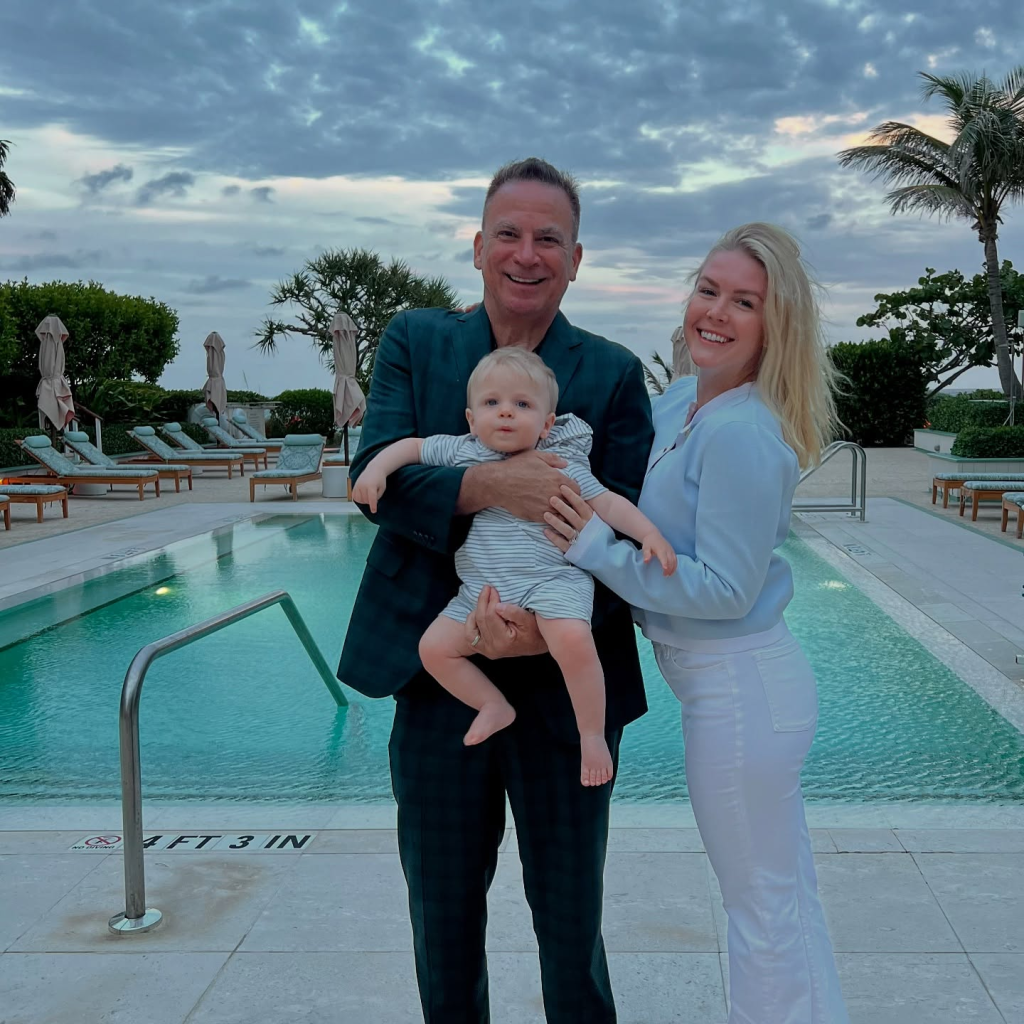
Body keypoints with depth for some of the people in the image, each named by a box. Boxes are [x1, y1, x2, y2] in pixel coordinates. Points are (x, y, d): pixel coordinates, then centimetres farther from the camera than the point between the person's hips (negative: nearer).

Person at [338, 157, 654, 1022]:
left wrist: (552, 623, -25)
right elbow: (374, 476, -10)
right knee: (443, 911, 19)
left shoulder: (614, 374, -1)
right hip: (439, 672, 2)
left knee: (571, 915, 12)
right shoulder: (415, 342, 3)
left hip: (564, 679, -1)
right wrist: (484, 486, -29)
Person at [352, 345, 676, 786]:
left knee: (573, 642, -30)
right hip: (480, 592, 5)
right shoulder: (460, 451, 7)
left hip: (552, 581, -5)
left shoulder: (561, 465, 0)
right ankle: (494, 705, 15)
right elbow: (411, 446, 15)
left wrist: (650, 533, -14)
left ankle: (592, 734, -10)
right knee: (434, 647, -4)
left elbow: (608, 503, -1)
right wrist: (377, 468, -4)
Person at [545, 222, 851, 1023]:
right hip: (754, 683, 10)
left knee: (762, 903, 9)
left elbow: (723, 589, -23)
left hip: (741, 692, -10)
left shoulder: (741, 433, -24)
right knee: (788, 891, 24)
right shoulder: (681, 401, 5)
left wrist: (597, 548, -21)